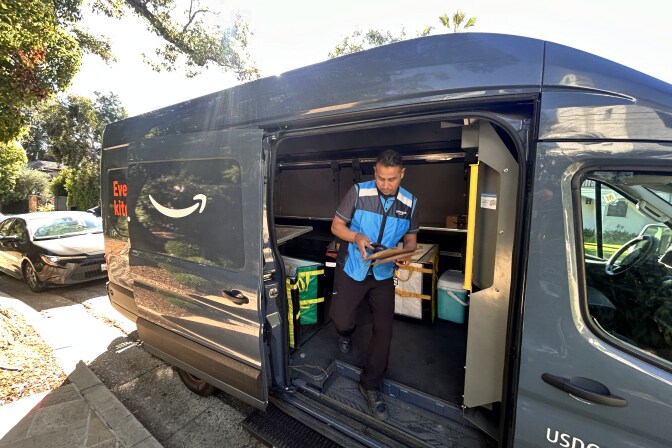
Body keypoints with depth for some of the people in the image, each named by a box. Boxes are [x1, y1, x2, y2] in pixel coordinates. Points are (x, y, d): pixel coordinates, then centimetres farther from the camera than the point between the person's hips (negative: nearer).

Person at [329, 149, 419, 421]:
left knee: (384, 330, 1)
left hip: (383, 274, 2)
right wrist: (356, 237, -26)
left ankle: (370, 386, 23)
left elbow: (411, 239, 6)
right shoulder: (358, 192, -14)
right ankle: (346, 333, 39)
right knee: (341, 319, -3)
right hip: (352, 269, -2)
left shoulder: (410, 203, -6)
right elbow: (336, 225, -6)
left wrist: (405, 253, -18)